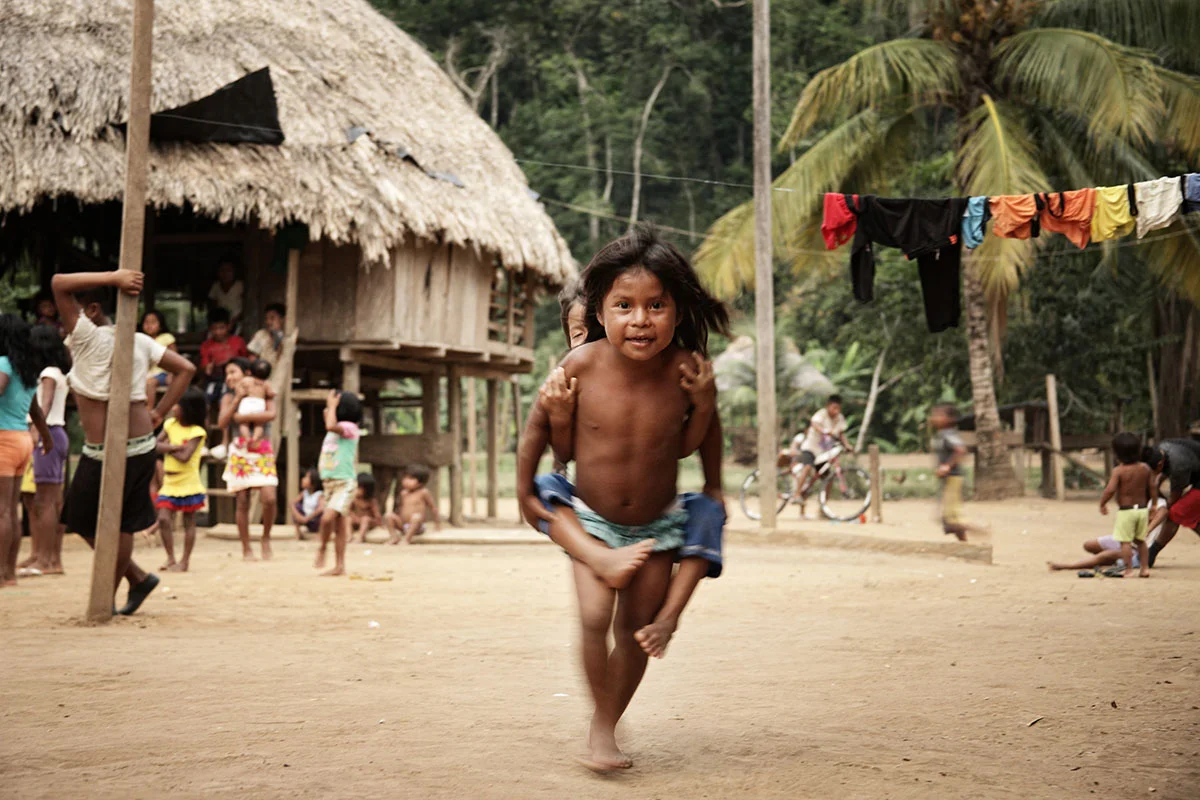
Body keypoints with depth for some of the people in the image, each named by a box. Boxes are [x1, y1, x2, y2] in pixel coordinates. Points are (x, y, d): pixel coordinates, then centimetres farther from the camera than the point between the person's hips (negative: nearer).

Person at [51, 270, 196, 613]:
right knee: (121, 524, 16)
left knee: (87, 524, 8)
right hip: (142, 445, 8)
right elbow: (186, 369, 11)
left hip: (105, 451, -8)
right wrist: (159, 413, 9)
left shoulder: (89, 338, -12)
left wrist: (112, 278, -18)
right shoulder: (139, 341, 8)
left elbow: (58, 283, -18)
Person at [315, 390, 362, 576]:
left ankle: (322, 550, -3)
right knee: (339, 526, 9)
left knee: (327, 517, -24)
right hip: (329, 483, 9)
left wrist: (332, 406, -19)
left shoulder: (349, 428, -12)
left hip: (345, 483, -9)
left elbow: (331, 426, -31)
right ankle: (340, 566, 12)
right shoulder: (333, 433, 15)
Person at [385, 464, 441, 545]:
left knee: (416, 517, -37)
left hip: (416, 526, -5)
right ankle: (395, 537, -19)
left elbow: (433, 507, 3)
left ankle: (407, 539, -34)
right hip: (402, 525, 5)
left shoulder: (424, 493, -5)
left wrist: (438, 523, 6)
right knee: (389, 516, -17)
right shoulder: (403, 493, 9)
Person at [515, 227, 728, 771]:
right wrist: (524, 486, 5)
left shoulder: (684, 370, -20)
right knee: (595, 618, -17)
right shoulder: (582, 365, -22)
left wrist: (704, 405, -15)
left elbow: (683, 446, -2)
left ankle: (606, 726, 25)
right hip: (591, 519, -1)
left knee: (637, 630, 8)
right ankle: (601, 728, 0)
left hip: (657, 525, 2)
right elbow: (541, 421, -2)